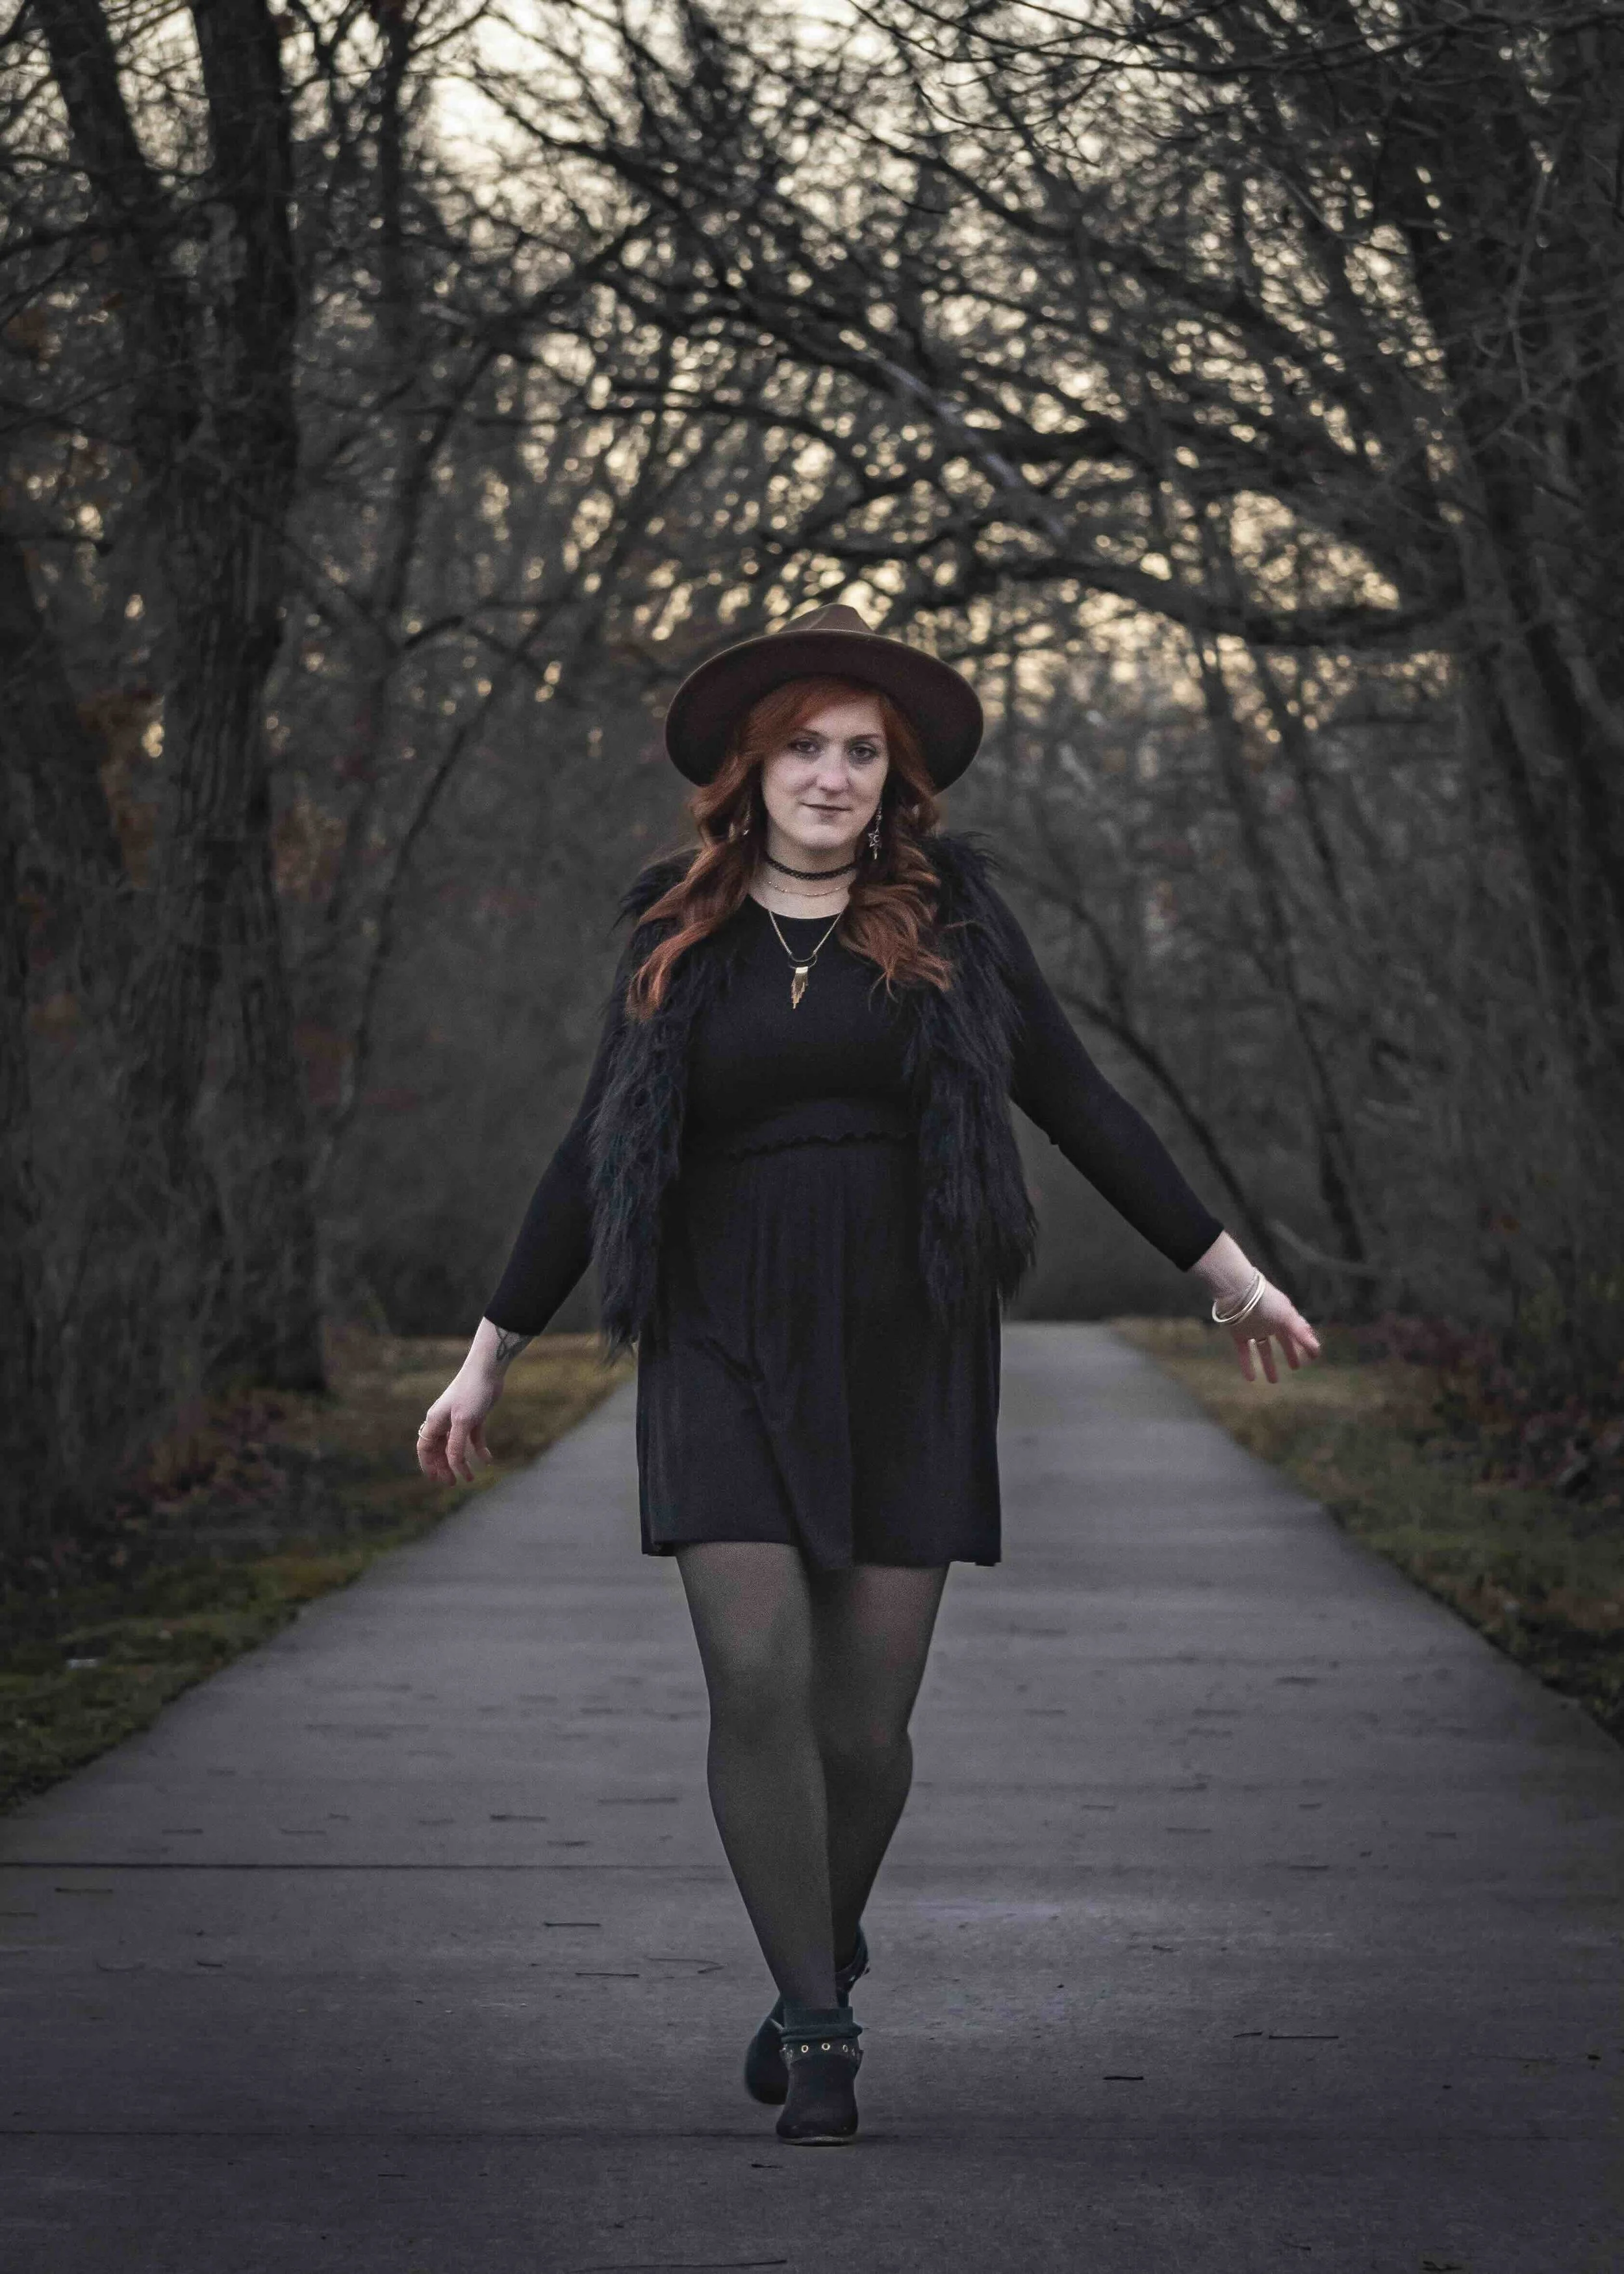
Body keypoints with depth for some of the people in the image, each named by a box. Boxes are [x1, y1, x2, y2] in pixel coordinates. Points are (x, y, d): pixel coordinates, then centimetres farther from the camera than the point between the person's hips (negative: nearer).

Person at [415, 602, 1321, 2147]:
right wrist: (491, 1355, 14)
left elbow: (1077, 1105, 9)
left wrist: (1226, 1271, 9)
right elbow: (593, 1158, 13)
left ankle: (822, 1963, 28)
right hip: (726, 1351, 0)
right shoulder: (678, 938, 8)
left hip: (903, 1354, 0)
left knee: (864, 1718, 0)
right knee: (758, 1681, -14)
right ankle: (816, 2024, -2)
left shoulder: (947, 918, 6)